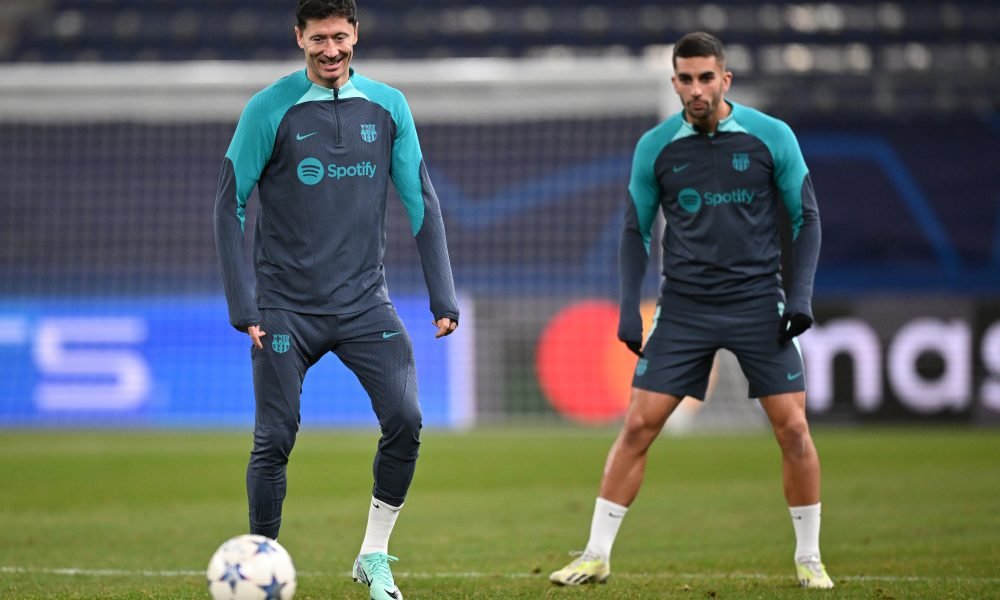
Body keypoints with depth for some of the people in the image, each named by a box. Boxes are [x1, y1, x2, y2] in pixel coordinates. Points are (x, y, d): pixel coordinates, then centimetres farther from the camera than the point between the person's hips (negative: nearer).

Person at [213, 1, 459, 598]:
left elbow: (422, 201, 8)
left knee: (405, 420, -13)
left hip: (365, 301, 2)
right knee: (274, 441, -5)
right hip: (287, 307, -2)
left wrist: (444, 296, 2)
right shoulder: (270, 110, -5)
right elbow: (230, 205, -1)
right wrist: (243, 306, -8)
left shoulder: (387, 106, 4)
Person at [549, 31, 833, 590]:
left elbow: (806, 217, 3)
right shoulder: (656, 147, 0)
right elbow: (636, 230, 10)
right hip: (684, 307, 1)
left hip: (758, 304, -1)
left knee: (793, 427, -6)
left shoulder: (772, 137, -5)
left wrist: (802, 293, -8)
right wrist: (629, 306, 0)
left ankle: (809, 559, 10)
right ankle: (597, 555, 3)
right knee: (638, 425, -5)